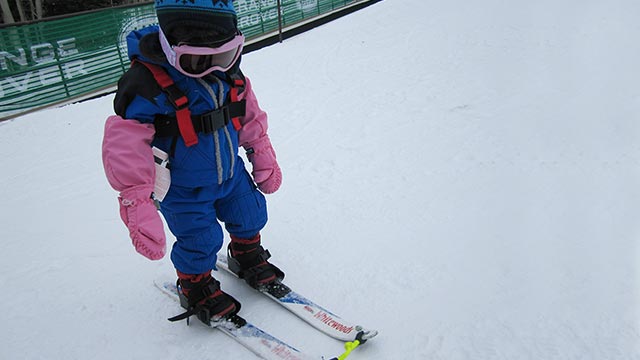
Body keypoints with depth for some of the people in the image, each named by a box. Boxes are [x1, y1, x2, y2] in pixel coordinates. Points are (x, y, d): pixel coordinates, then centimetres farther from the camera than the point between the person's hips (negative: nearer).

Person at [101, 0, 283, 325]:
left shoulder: (228, 72, -10)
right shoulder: (148, 83, -30)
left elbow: (250, 117, 4)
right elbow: (125, 148, -32)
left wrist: (263, 160, 9)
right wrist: (137, 205, -37)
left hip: (230, 172, 6)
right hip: (183, 189, -5)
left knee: (250, 216, 19)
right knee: (200, 241, 4)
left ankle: (248, 256, 50)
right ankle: (195, 288, 35)